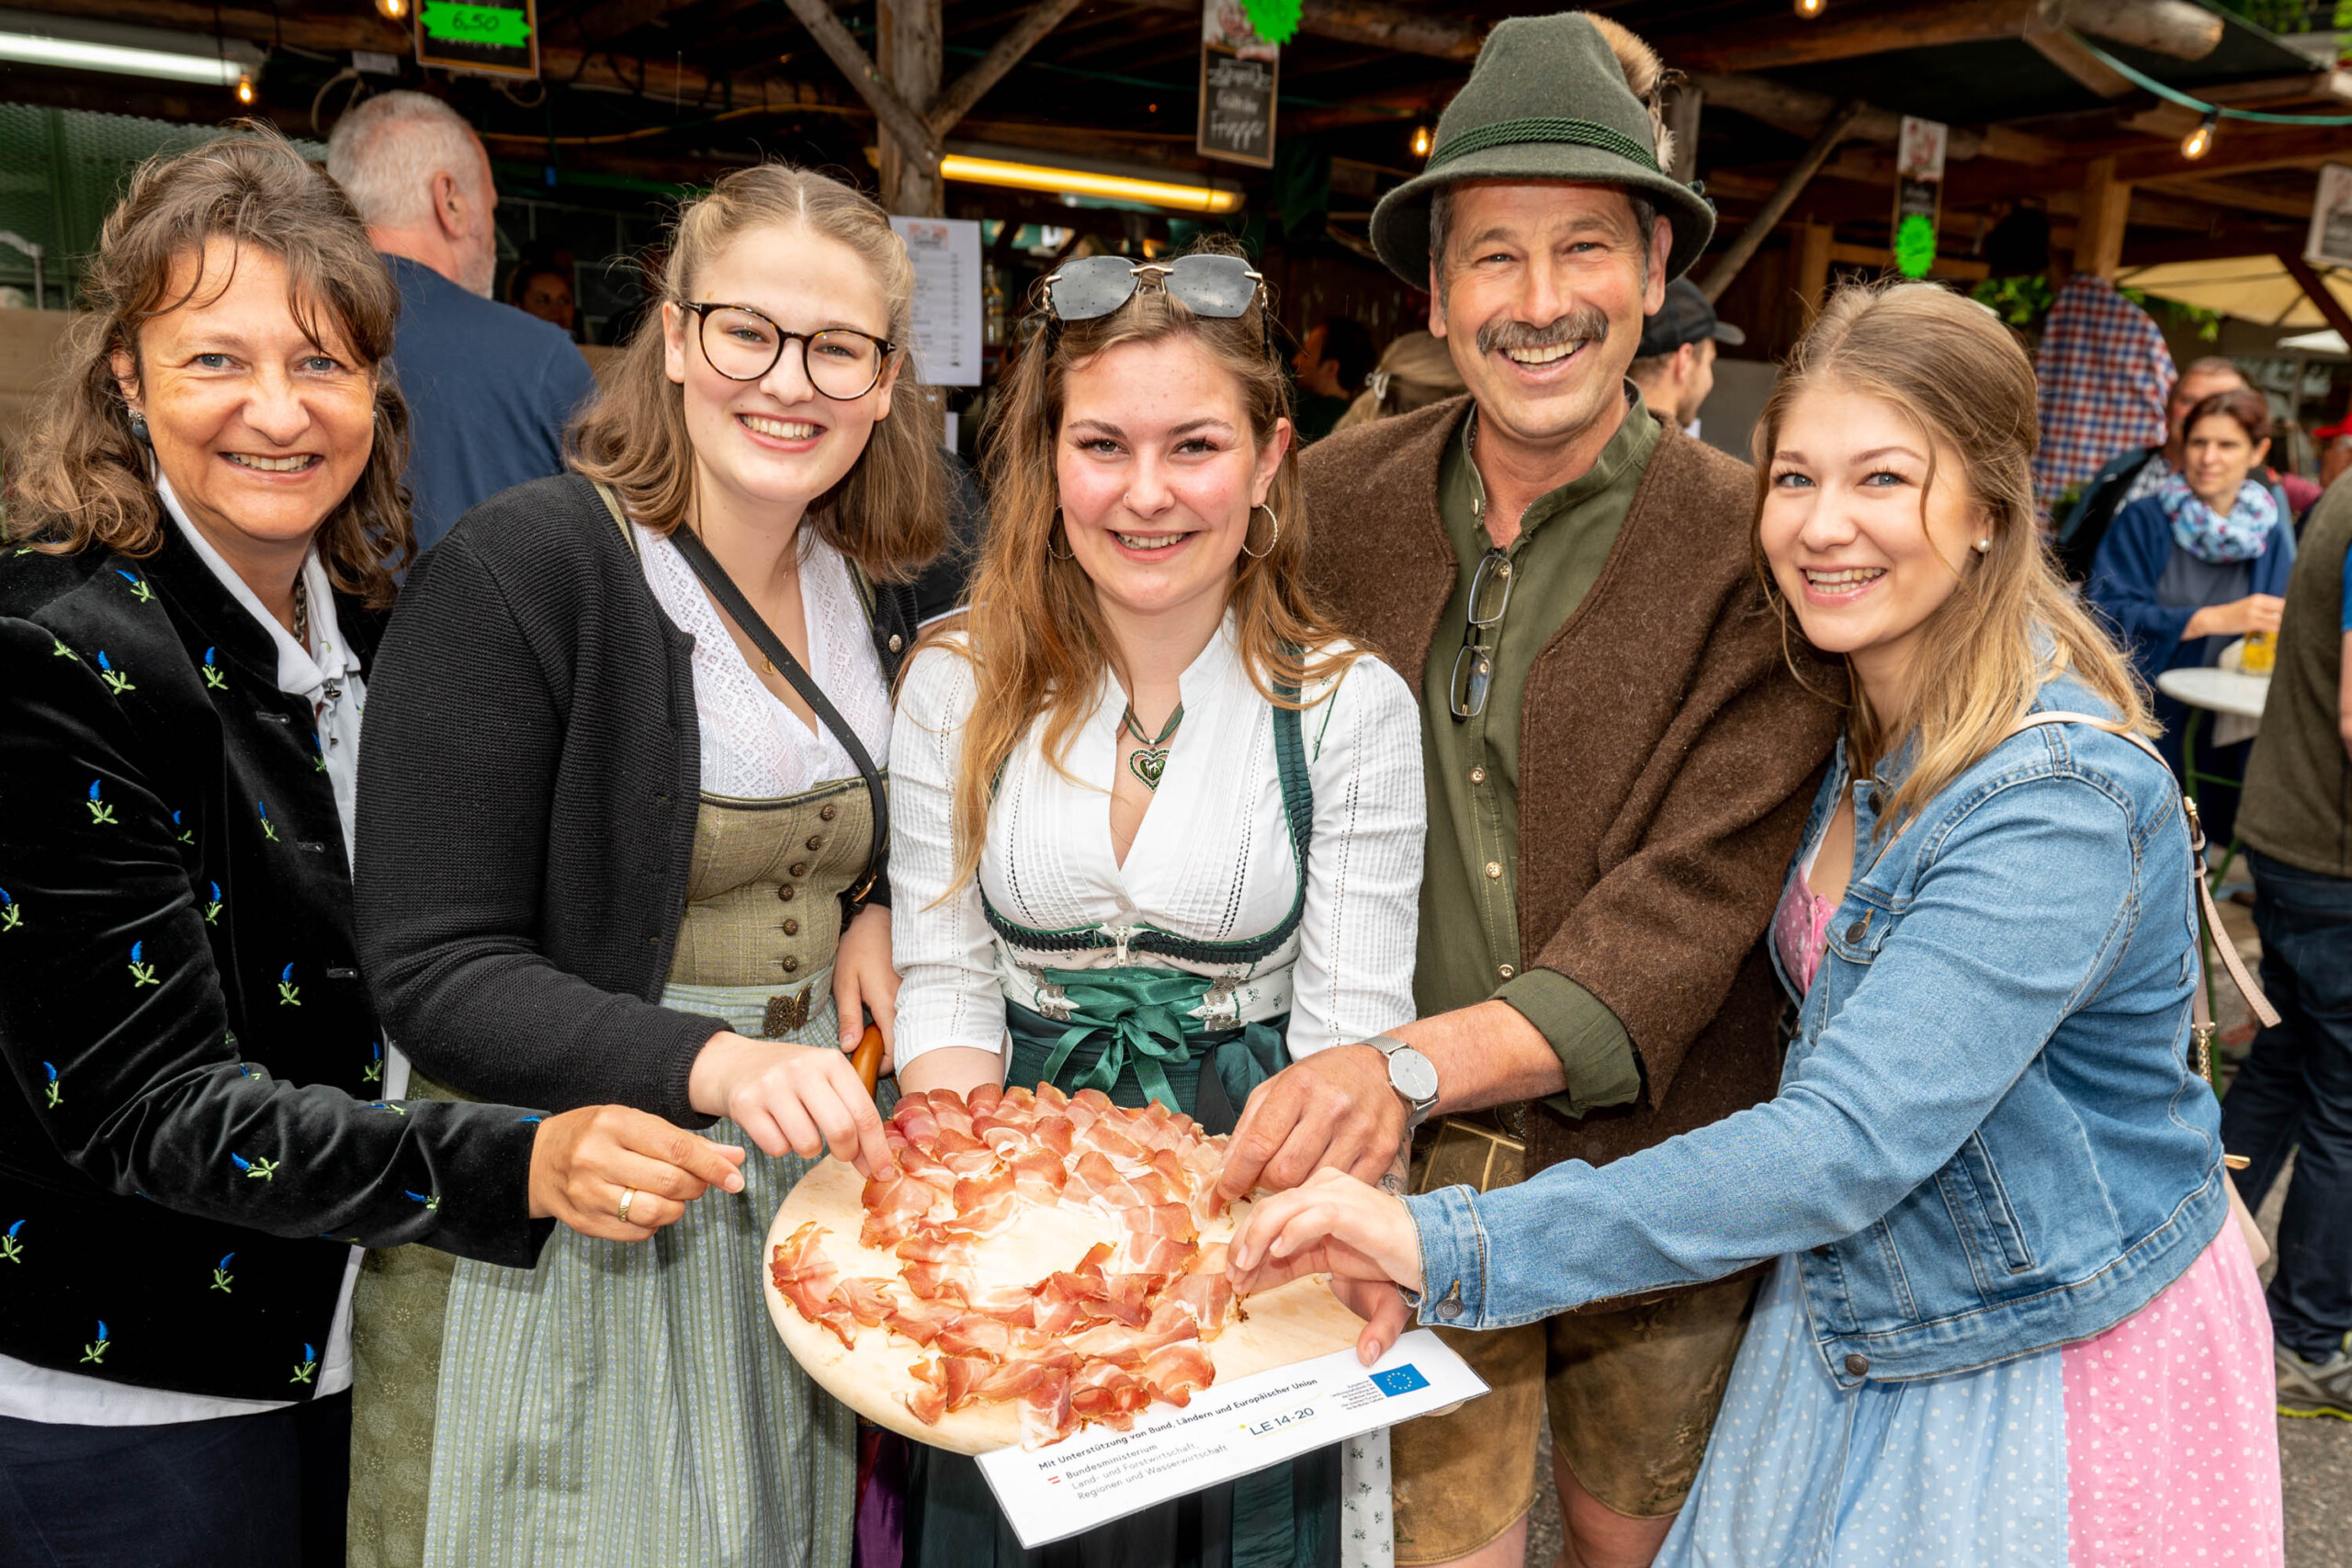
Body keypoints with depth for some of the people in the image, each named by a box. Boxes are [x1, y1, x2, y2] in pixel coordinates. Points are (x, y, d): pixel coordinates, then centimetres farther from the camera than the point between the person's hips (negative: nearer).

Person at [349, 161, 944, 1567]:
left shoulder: (874, 589, 3)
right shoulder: (521, 568, -16)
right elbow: (437, 973, -18)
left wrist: (874, 911, -1)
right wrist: (710, 1063, -32)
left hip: (813, 1165, 6)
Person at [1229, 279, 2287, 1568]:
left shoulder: (2061, 801, -29)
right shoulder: (1860, 727, -3)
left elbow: (1848, 1145, -36)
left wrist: (1450, 1245, -40)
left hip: (2061, 1361, -7)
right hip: (1860, 1327, 7)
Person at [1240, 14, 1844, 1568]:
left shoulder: (1753, 551, -13)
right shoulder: (1340, 497, -5)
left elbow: (1693, 915, -20)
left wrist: (1412, 1062, -33)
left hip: (1654, 1167, 0)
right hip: (1408, 1171, 1)